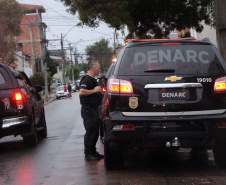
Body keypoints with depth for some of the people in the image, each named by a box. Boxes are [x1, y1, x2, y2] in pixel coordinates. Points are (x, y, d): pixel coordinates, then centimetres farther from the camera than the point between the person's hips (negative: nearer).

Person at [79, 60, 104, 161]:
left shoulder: (92, 79, 19)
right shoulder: (86, 79, -14)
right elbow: (81, 92, -27)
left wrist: (99, 91, 16)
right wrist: (94, 90, -21)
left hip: (93, 109, 10)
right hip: (88, 110, -10)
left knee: (95, 132, 13)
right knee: (90, 132, -7)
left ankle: (93, 152, 21)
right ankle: (88, 154, -2)